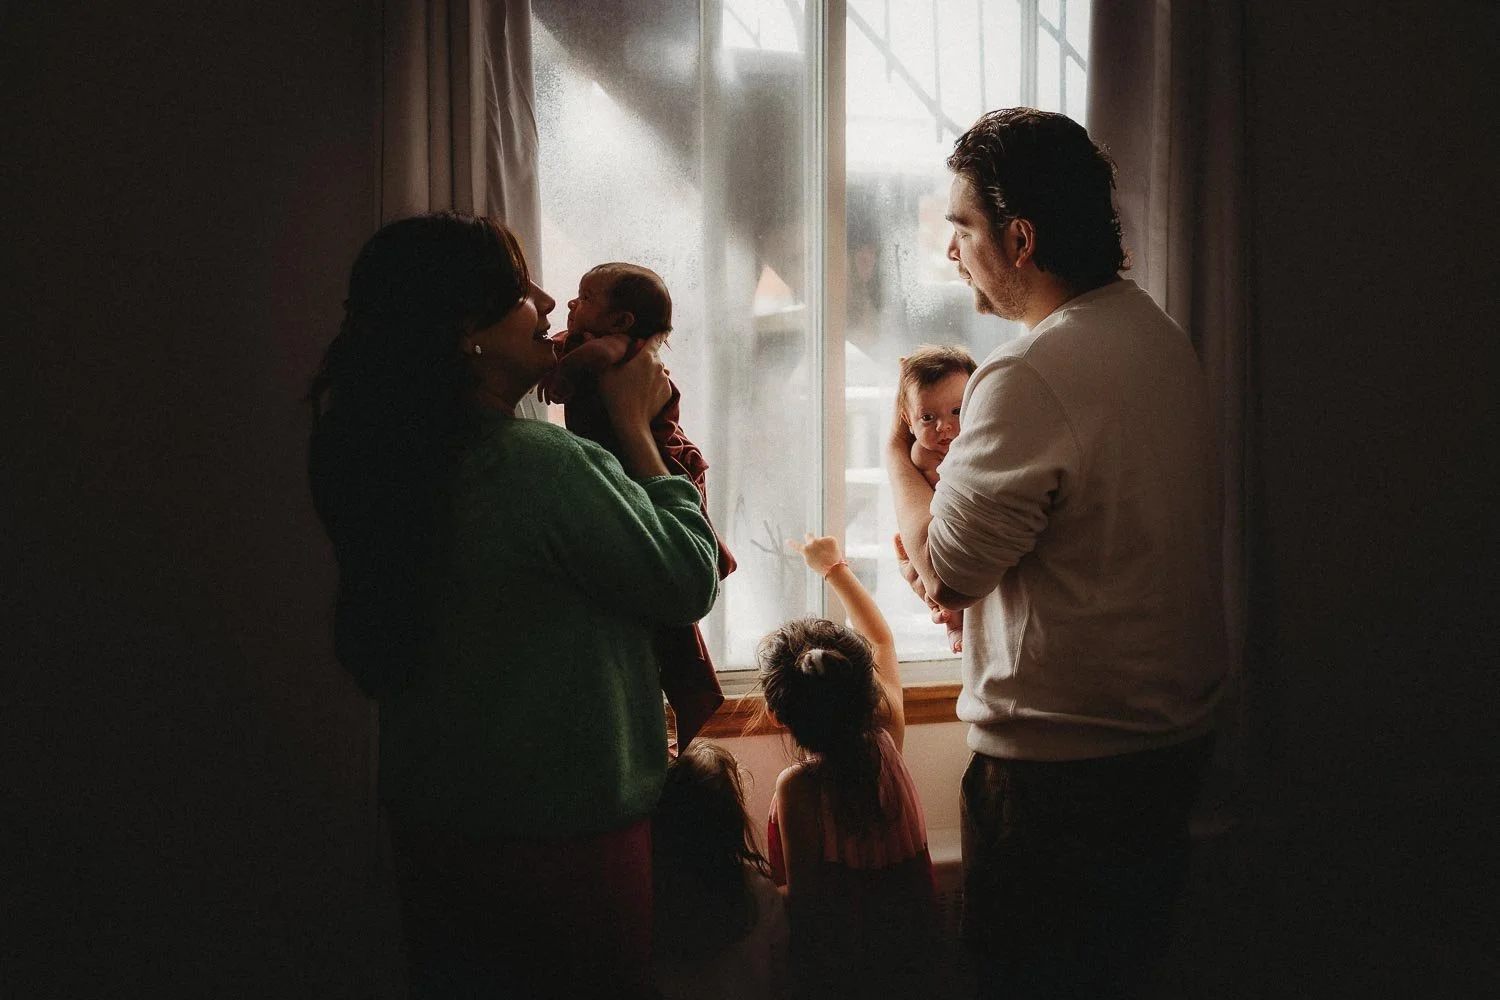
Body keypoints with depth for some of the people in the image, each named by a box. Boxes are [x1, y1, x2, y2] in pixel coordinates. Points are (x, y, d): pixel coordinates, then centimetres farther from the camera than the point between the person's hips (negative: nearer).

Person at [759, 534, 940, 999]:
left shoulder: (799, 787, -26)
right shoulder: (887, 739, -9)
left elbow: (803, 899, -23)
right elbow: (881, 639, 9)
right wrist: (835, 567, 20)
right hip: (912, 949, 5)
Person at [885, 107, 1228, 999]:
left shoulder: (1033, 374, -25)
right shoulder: (1162, 337, 5)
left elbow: (943, 571, -18)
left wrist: (898, 452, -2)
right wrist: (964, 564, 4)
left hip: (1058, 760, -9)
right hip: (1175, 733, 9)